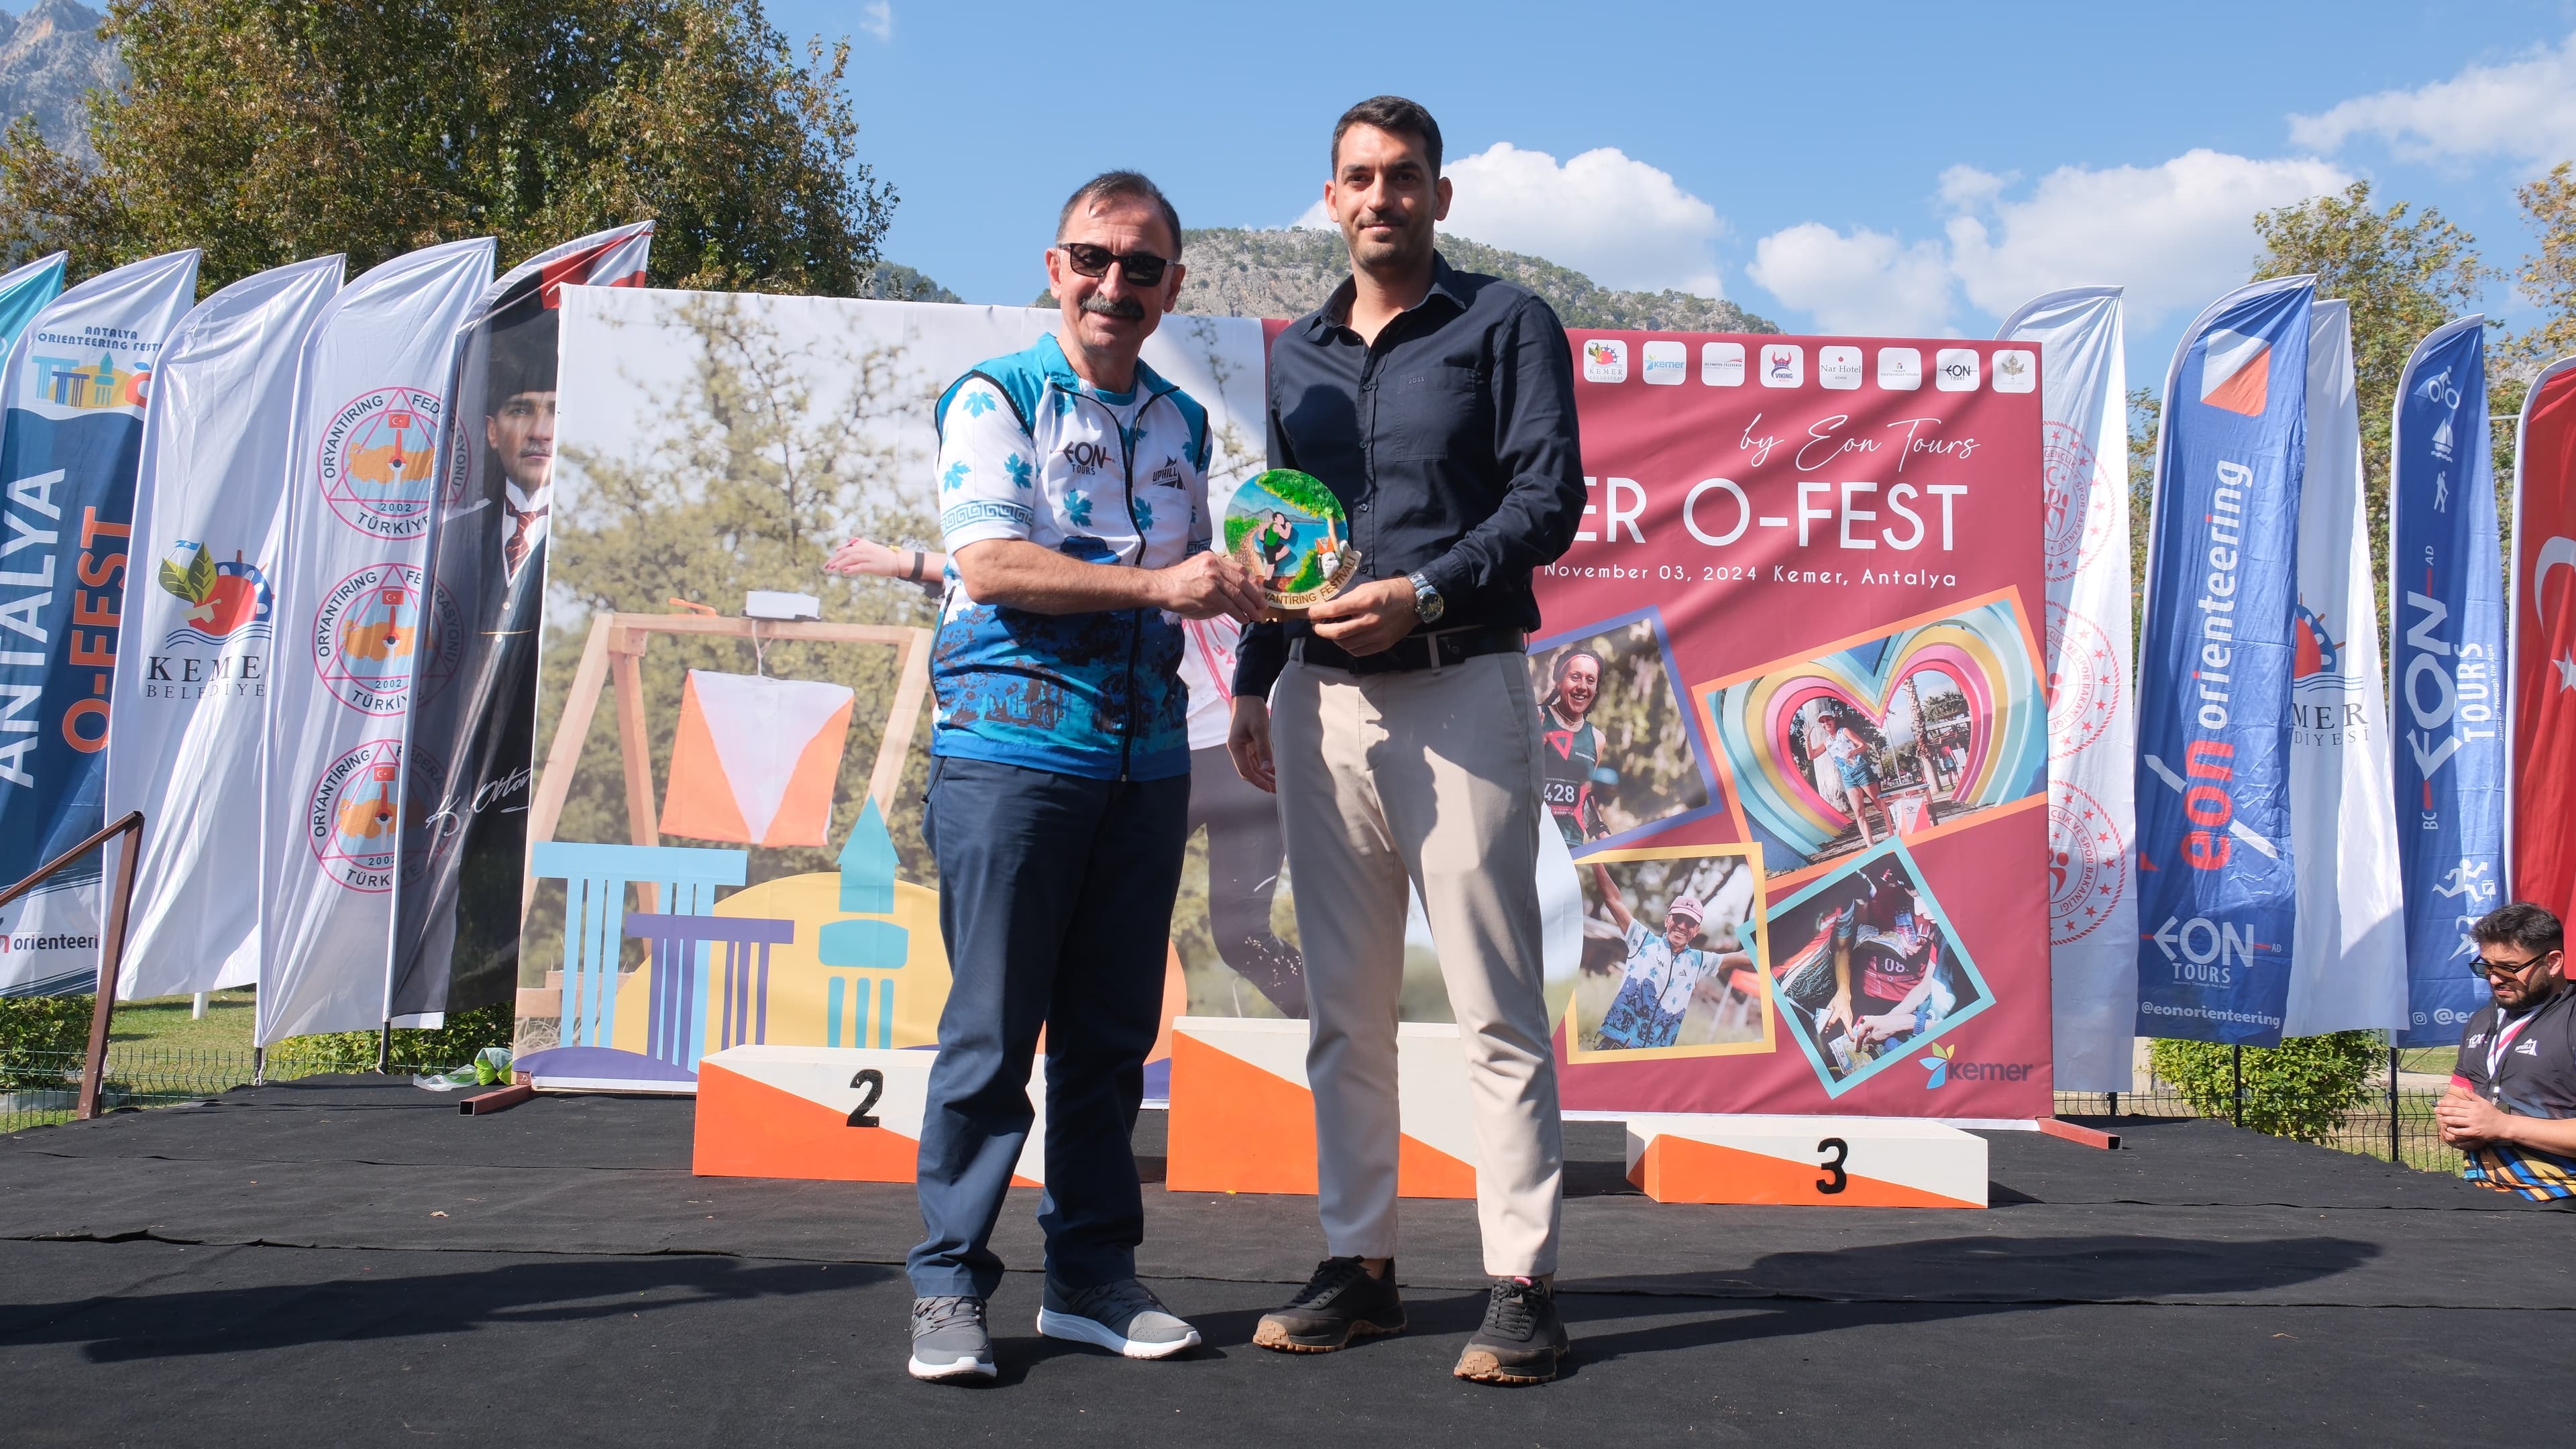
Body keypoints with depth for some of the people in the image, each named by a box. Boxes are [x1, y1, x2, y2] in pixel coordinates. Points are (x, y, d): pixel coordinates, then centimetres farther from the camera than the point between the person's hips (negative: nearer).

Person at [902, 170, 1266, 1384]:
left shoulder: (1182, 423, 18)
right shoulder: (995, 398, 0)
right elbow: (989, 563, -13)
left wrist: (1243, 588, 5)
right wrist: (1155, 582, -19)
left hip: (1145, 752, 6)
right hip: (1012, 747, -5)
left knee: (1112, 1030, 9)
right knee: (992, 1028, -3)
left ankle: (1091, 1274, 19)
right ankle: (950, 1285, 8)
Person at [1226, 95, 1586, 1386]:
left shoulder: (1505, 326, 4)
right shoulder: (1295, 354, 18)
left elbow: (1548, 500, -5)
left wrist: (1420, 594, -17)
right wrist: (1253, 683, 14)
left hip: (1461, 689, -5)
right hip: (1322, 700, 5)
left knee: (1495, 1005, -4)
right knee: (1343, 1003, 8)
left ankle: (1521, 1283, 1)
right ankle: (1358, 1264, 16)